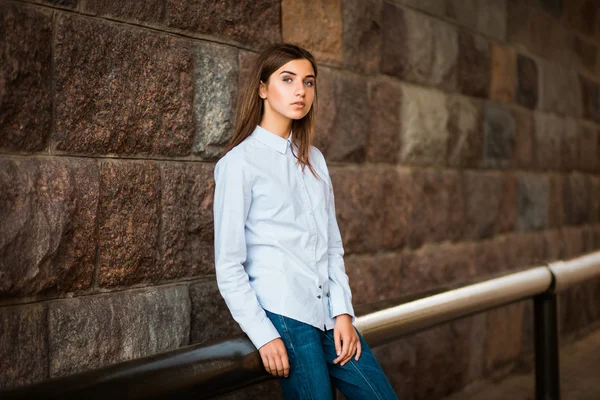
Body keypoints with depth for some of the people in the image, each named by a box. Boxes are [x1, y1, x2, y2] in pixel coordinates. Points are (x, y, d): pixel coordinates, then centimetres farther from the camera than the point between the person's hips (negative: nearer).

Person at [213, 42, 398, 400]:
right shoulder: (239, 162, -4)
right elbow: (229, 265, -6)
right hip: (283, 316, -6)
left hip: (328, 313, 6)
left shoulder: (314, 159, 14)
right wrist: (264, 335, -11)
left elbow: (333, 243, 13)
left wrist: (343, 312, 2)